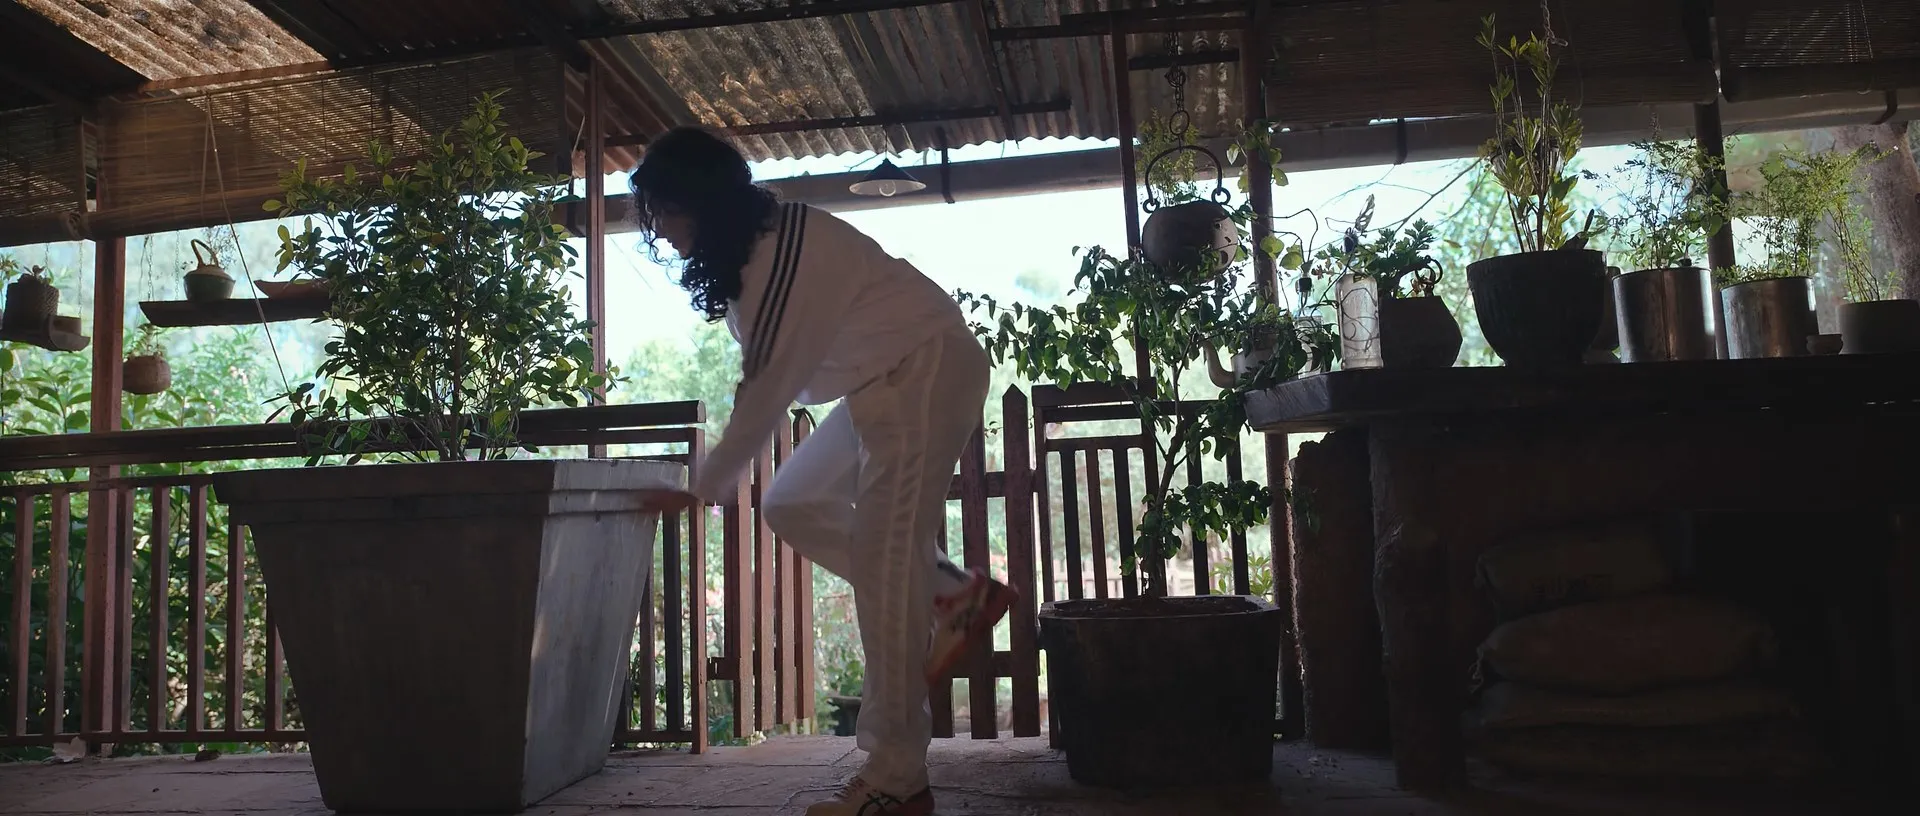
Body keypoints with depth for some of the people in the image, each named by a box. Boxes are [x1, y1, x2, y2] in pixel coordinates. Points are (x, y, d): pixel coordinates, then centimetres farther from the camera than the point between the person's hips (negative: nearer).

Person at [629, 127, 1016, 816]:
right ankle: (956, 596, 11)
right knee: (791, 505, 10)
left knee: (883, 555, -16)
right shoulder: (748, 249, 9)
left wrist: (705, 486, -10)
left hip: (928, 370, -10)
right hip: (885, 383, 10)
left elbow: (768, 385, -20)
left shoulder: (782, 249, -21)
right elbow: (769, 379, 13)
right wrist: (719, 474, 8)